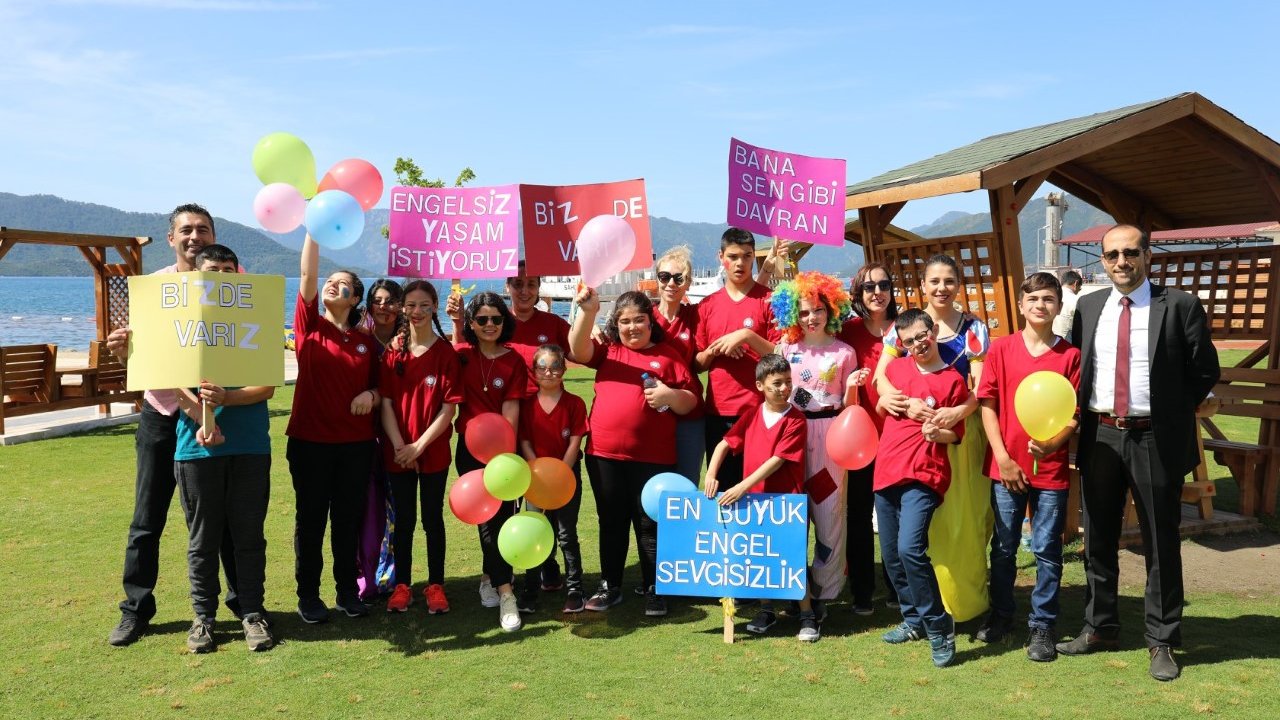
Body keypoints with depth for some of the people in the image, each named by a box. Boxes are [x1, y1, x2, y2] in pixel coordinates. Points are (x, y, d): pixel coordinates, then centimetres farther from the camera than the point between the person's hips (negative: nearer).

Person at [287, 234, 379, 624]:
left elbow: (376, 386, 15)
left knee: (348, 519, 10)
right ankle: (308, 595, 18)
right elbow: (308, 274, -10)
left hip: (356, 443, 2)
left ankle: (347, 590, 22)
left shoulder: (365, 342, 8)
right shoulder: (309, 325, 1)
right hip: (309, 440, -2)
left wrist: (370, 395, -9)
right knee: (310, 518, 6)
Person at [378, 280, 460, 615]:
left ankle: (435, 585, 19)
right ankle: (402, 585, 22)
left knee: (433, 518, 8)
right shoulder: (393, 352, 2)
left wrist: (419, 445, -13)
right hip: (398, 452, 2)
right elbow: (386, 403, -1)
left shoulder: (446, 353, -5)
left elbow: (449, 408, -8)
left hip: (433, 452, -2)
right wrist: (399, 446, -11)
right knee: (403, 520, 10)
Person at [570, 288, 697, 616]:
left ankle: (654, 590, 18)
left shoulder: (668, 355, 5)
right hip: (603, 455, 3)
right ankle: (610, 586, 25)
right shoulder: (608, 351, 12)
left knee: (650, 525, 5)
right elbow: (578, 349, -7)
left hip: (653, 458, -2)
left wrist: (671, 395, -17)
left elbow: (690, 404, 4)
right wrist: (587, 311, -19)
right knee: (611, 523, 13)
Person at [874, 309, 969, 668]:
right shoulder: (895, 368, 10)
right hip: (886, 472, 6)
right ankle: (914, 620, 30)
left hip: (923, 476, -6)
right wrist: (883, 401, 7)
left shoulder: (952, 380, -3)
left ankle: (939, 626, -5)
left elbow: (956, 434, 1)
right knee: (891, 555, 11)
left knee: (910, 548, -21)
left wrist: (936, 432, -17)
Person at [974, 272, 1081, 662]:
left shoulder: (1070, 355, -2)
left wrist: (1052, 444, -20)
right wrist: (1003, 458, -7)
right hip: (1006, 465, 1)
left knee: (1047, 550, 6)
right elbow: (988, 406, -1)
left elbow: (1074, 414, -2)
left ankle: (1042, 625, 19)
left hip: (1051, 467, -1)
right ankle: (1000, 614, 29)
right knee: (1004, 547, 13)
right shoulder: (1001, 349, -1)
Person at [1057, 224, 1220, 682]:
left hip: (1155, 439, -3)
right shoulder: (1087, 307, 7)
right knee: (1098, 541, 14)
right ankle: (1100, 628, 30)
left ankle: (1162, 641, 21)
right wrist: (1074, 416, 0)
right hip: (1099, 437, 4)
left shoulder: (1179, 306, -4)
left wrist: (1179, 415, -3)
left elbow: (1204, 370, 0)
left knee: (1160, 543, 6)